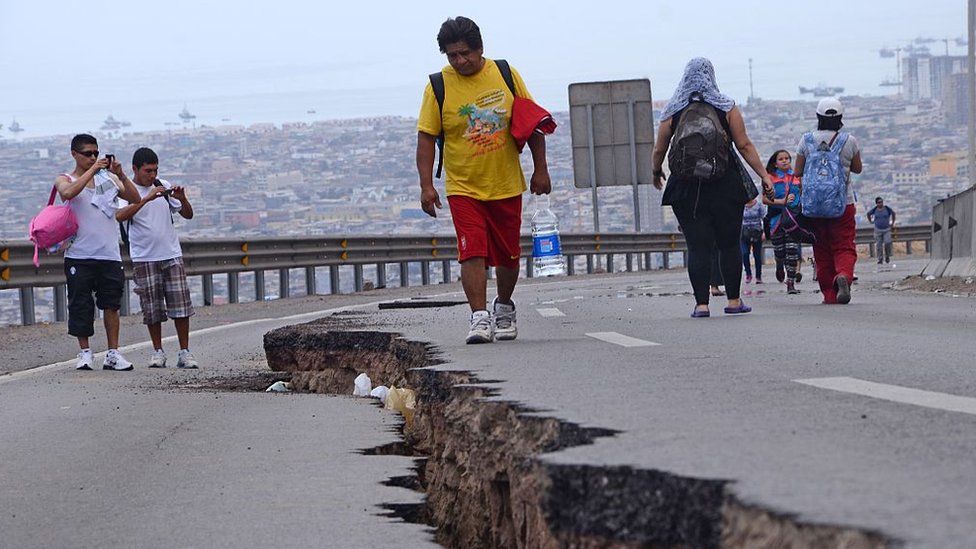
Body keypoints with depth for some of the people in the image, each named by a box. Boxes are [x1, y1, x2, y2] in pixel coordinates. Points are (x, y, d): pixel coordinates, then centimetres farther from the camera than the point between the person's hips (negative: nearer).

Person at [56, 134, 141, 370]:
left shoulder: (108, 178, 13)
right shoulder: (65, 180, 5)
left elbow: (135, 198, 4)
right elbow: (67, 193, -19)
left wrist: (121, 175, -9)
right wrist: (92, 170, -19)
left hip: (109, 254, 2)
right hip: (79, 255, -2)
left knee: (111, 304, -2)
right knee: (80, 305, 0)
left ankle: (113, 353, 1)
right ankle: (85, 352, 9)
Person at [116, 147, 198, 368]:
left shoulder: (164, 186, 9)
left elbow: (188, 215, 12)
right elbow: (120, 216, -24)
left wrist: (182, 199, -8)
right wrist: (146, 199, -30)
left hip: (172, 255, 3)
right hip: (144, 259, -3)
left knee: (181, 306, -2)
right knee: (152, 308, 1)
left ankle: (184, 352, 3)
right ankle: (157, 352, 13)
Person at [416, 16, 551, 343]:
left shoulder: (505, 75, -2)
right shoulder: (439, 87, -7)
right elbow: (426, 137, -5)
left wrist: (540, 169, 4)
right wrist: (426, 185, -12)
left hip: (506, 185, 2)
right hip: (463, 187, -2)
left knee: (508, 255, 11)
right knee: (473, 252, -16)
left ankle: (504, 309, 33)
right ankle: (479, 319, -16)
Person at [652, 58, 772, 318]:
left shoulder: (673, 112, 3)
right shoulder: (726, 108, 1)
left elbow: (659, 150, 9)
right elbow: (744, 145, -3)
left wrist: (656, 172, 28)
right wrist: (763, 175, 1)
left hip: (687, 187, 0)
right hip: (725, 186, 0)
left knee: (697, 247, 0)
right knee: (729, 244, 8)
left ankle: (701, 303, -6)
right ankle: (733, 300, 10)